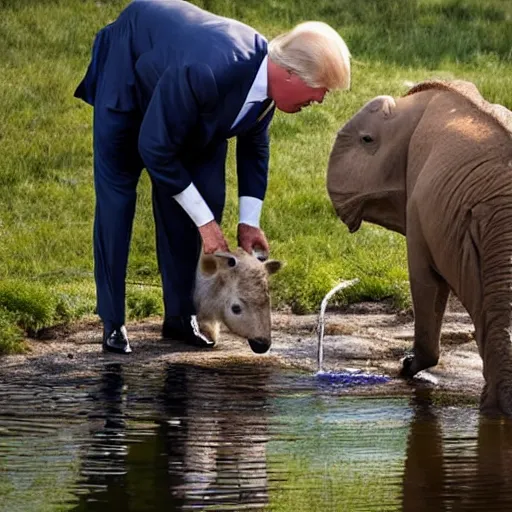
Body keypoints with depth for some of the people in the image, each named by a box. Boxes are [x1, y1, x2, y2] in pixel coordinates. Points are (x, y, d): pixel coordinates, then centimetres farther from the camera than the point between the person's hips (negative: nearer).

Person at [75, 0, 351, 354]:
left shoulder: (266, 75, -23)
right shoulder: (207, 73, -46)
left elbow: (254, 144, -1)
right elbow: (155, 149, -33)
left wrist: (249, 222, -5)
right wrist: (206, 224, -27)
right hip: (128, 71, -6)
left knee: (207, 197, -1)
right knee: (116, 200, -7)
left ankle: (180, 316, 8)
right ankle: (113, 323, 1)